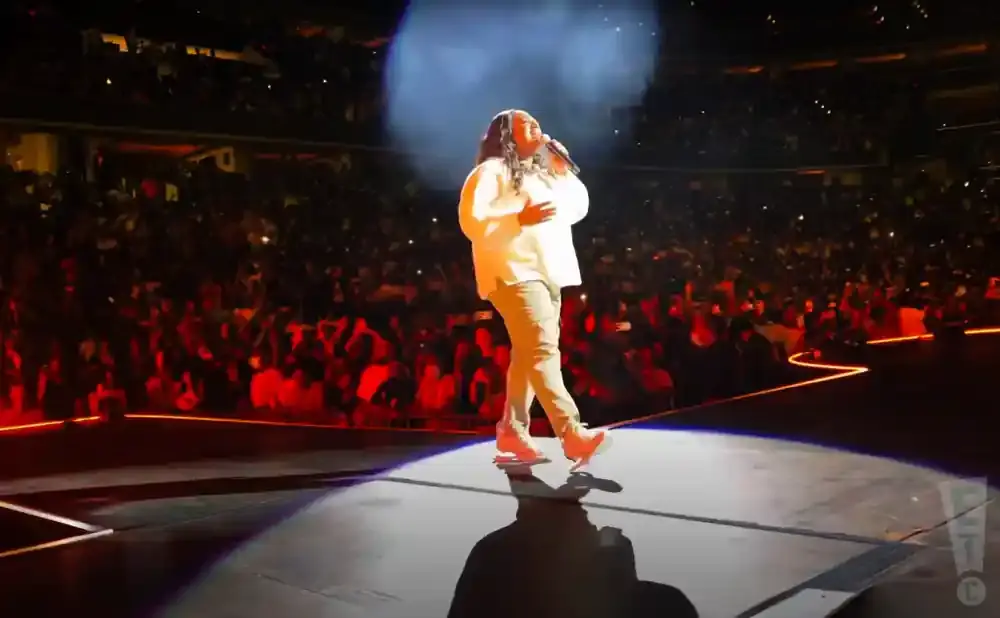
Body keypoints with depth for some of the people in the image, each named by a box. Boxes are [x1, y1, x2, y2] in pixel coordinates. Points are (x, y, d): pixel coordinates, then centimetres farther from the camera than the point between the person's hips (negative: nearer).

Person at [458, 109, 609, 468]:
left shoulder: (542, 172, 25)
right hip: (515, 273, -9)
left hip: (547, 273, 9)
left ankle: (512, 433, 13)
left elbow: (578, 207, 24)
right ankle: (573, 435, -29)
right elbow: (471, 220, -12)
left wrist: (564, 171, 12)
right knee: (542, 351, -19)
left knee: (529, 354, 8)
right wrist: (520, 218, -20)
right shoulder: (491, 171, -1)